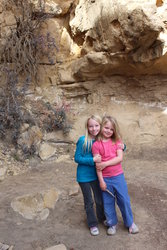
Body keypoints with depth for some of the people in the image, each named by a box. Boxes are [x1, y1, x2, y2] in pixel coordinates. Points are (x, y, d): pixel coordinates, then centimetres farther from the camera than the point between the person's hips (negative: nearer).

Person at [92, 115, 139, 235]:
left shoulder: (117, 141, -2)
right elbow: (97, 165, -10)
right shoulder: (96, 145, -9)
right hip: (106, 179, -1)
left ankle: (130, 223, 32)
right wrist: (101, 181, -10)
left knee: (124, 200, 12)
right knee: (108, 203, 12)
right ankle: (112, 224, 33)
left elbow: (120, 158, -12)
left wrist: (105, 164, -19)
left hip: (118, 176, 1)